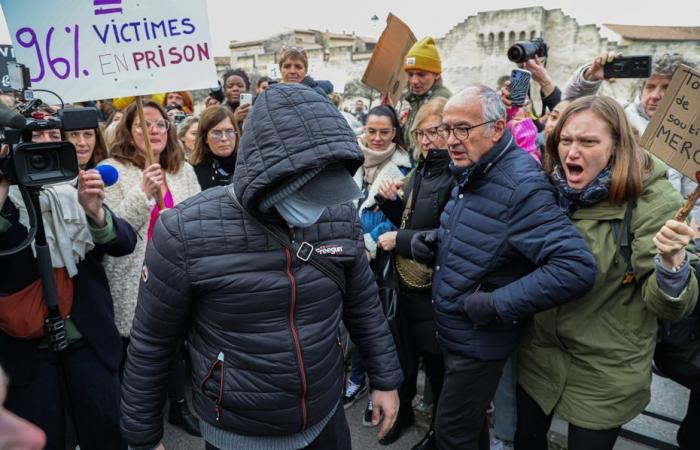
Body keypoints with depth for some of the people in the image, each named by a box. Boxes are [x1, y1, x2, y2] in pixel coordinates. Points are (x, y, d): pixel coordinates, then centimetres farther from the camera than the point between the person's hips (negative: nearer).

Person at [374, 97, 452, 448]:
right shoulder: (420, 170, 7)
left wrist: (399, 241, -19)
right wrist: (390, 201, -3)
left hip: (435, 288, -7)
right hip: (406, 281, 7)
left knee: (436, 361, 12)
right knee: (403, 352, 22)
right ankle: (402, 409, 46)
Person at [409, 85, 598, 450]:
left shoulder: (521, 186, -26)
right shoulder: (470, 172, 3)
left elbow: (577, 268, -33)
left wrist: (498, 304, -28)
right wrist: (432, 238, -1)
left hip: (479, 342, -8)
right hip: (451, 332, 8)